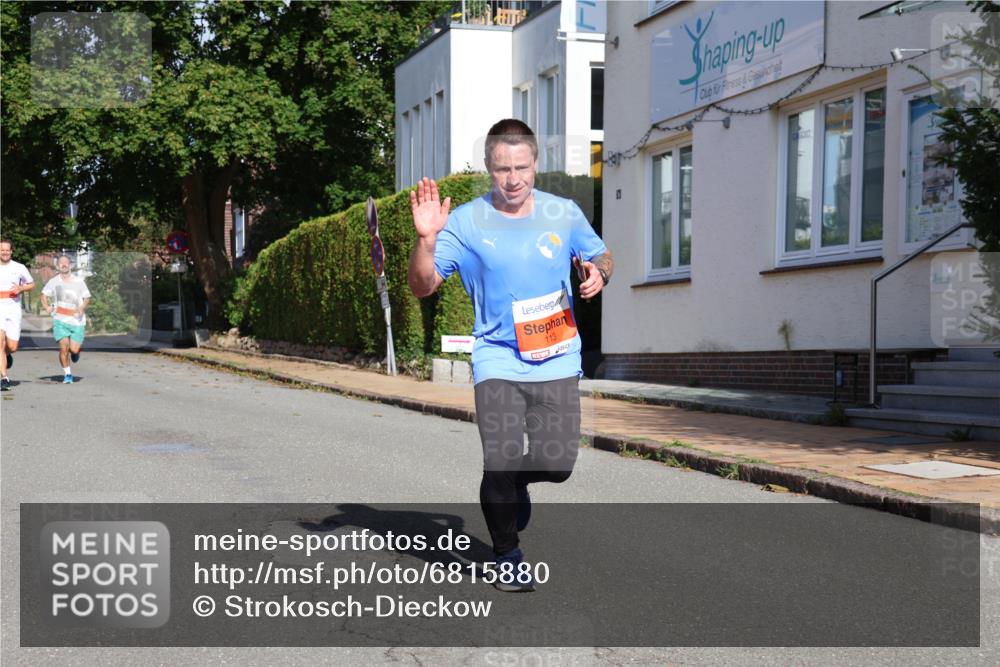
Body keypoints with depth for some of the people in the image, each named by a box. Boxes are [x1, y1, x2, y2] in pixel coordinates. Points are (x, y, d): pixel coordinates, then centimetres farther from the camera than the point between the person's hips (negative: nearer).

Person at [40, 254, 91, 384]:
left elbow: (87, 298, 11)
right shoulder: (54, 282, 5)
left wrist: (83, 307, -10)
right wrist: (47, 307, -1)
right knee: (64, 347, -14)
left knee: (74, 349, -7)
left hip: (77, 320, 0)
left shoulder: (79, 282, 5)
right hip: (60, 320, 0)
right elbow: (44, 294, 17)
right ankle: (67, 374, 2)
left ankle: (75, 352, 32)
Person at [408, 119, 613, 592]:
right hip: (498, 360, -2)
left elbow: (599, 256, 20)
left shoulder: (564, 214, 4)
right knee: (500, 464, -9)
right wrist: (426, 239, -22)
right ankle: (508, 556, 18)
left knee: (557, 465, -3)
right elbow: (423, 286, -6)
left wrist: (597, 274, -4)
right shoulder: (466, 222, -3)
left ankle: (513, 484, 35)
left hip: (557, 358, 2)